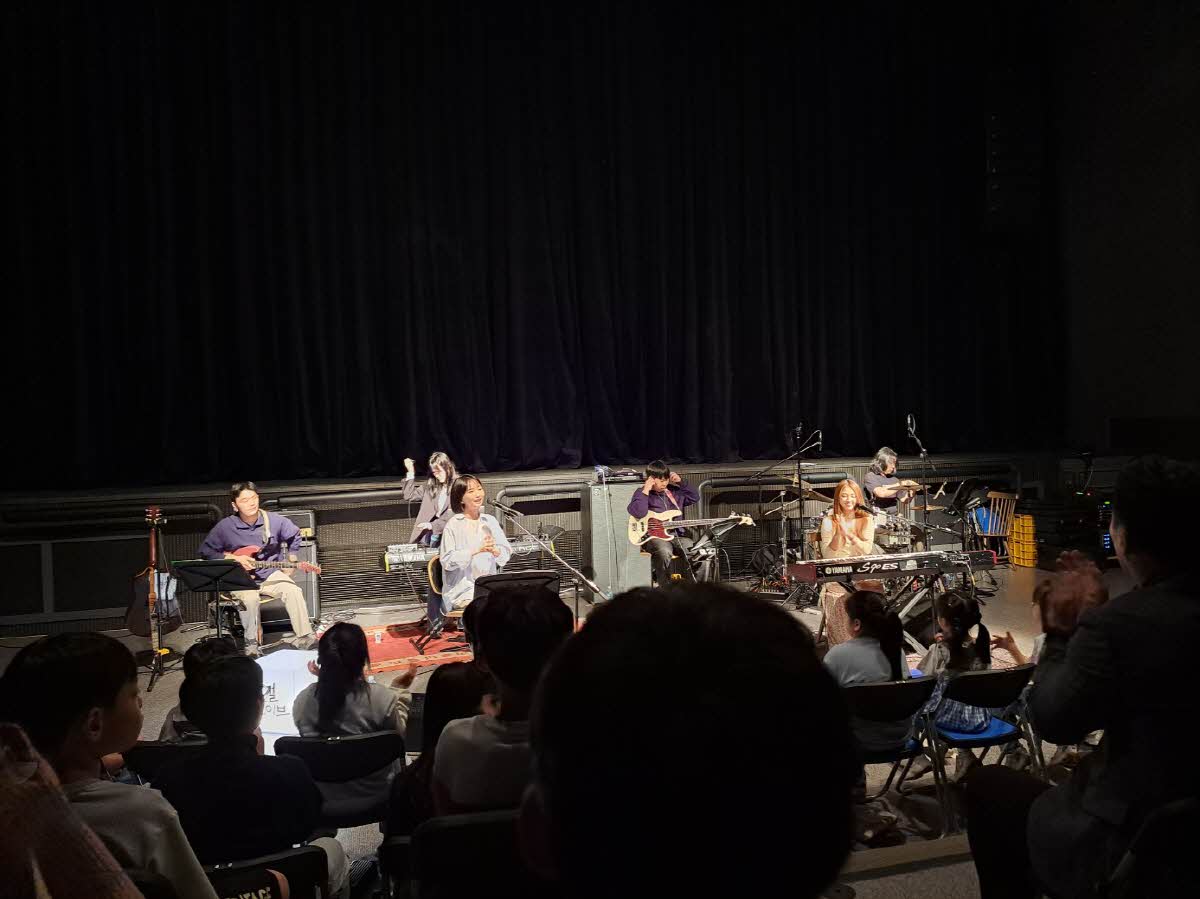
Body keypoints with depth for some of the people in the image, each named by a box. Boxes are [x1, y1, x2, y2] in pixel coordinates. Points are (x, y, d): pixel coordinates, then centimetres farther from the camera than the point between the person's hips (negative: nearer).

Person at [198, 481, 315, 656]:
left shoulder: (274, 521, -4)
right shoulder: (225, 526, -9)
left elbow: (294, 535, 15)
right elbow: (205, 551, 0)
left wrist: (291, 560, 6)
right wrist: (232, 559, -12)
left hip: (271, 574, 2)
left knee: (293, 591, -26)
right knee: (250, 598, -35)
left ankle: (304, 637, -18)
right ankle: (251, 642, -15)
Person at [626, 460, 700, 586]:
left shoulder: (673, 492, 18)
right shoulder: (641, 493, 1)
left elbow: (695, 498, 20)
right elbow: (638, 513, -18)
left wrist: (681, 483, 12)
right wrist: (646, 490, -14)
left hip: (675, 534, 5)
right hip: (653, 536, -5)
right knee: (664, 552, -38)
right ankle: (664, 588, -21)